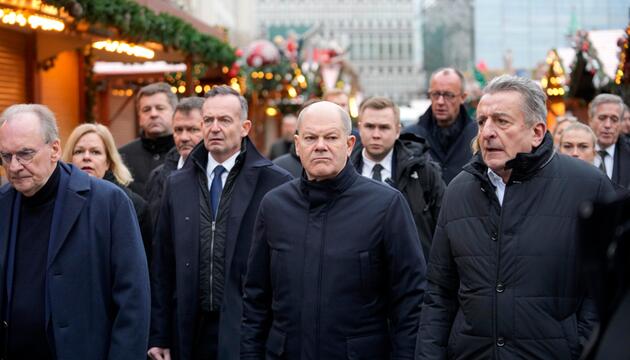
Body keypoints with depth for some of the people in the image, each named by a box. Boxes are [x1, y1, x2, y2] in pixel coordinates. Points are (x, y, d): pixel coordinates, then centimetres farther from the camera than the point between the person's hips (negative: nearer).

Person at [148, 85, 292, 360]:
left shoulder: (274, 183, -4)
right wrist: (159, 336, 5)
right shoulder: (177, 184, 9)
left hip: (248, 330, -3)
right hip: (191, 329, 3)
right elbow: (163, 264, 9)